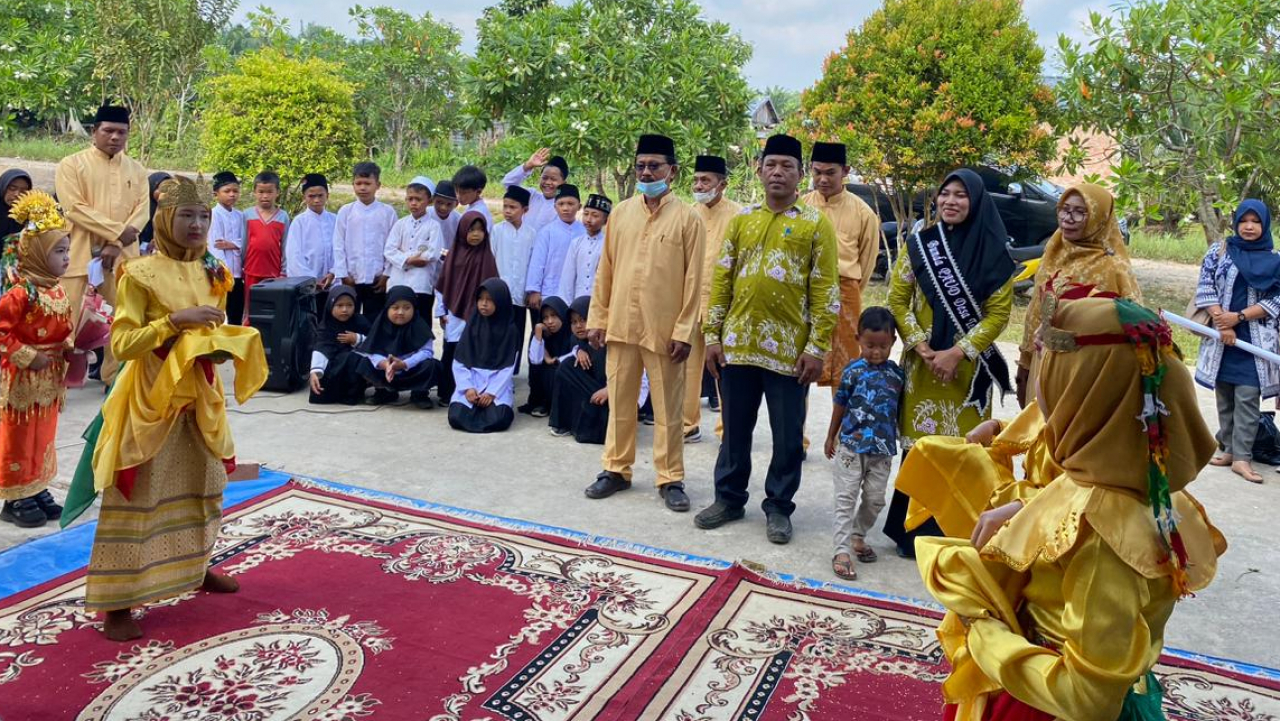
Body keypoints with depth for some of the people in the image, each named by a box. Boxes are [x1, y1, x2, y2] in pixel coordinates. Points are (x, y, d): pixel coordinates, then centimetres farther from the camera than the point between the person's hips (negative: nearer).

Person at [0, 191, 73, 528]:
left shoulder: (57, 291, 6)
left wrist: (70, 349, 0)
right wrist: (27, 357, -21)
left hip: (49, 378, 8)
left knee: (43, 438, 16)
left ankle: (37, 489, 29)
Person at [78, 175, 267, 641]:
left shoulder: (212, 274, 6)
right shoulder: (140, 274, -13)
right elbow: (121, 344, -18)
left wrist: (225, 345, -7)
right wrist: (175, 320, -26)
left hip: (200, 396, 7)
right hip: (152, 398, -6)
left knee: (202, 484, 19)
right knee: (138, 497, -2)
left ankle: (195, 567, 39)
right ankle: (117, 602, 7)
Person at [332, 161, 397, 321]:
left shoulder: (388, 212, -1)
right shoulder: (345, 211, 1)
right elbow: (338, 246, 2)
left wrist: (387, 274, -3)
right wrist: (343, 275, -3)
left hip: (376, 279, -1)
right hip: (351, 278, 1)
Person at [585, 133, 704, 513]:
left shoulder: (687, 219, -4)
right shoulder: (620, 213, 7)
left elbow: (693, 280, -6)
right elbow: (605, 270, 10)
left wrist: (684, 331, -10)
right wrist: (597, 318, 7)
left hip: (664, 329, -3)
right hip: (621, 324, 4)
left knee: (668, 408, 6)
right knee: (620, 402, 13)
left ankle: (671, 479, 18)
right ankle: (616, 469, 26)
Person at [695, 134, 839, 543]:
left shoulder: (816, 224, 0)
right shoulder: (741, 220, 9)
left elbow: (825, 291, -3)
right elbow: (721, 280, 9)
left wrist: (817, 347, -9)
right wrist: (712, 335, 3)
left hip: (788, 348, -3)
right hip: (738, 344, 3)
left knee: (788, 435, 6)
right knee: (735, 428, 12)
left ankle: (779, 507, 21)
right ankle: (729, 498, 27)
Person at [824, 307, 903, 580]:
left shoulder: (897, 374, 1)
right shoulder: (853, 370, -7)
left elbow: (899, 409, 10)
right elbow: (840, 405, 3)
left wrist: (901, 441, 14)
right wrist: (831, 438, 10)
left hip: (882, 451, 3)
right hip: (851, 446, -3)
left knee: (875, 499, 11)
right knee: (846, 499, -2)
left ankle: (857, 535, 33)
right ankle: (842, 551, -1)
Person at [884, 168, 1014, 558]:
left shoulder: (993, 254, -2)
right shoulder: (918, 245, 3)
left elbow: (998, 313, -4)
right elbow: (897, 300, 1)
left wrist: (958, 352, -14)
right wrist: (922, 347, -10)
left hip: (969, 367, -1)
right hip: (922, 363, 1)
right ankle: (915, 530, 16)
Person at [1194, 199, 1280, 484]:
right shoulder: (1219, 250, 5)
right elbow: (1205, 287, -1)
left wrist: (1238, 317, -13)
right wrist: (1221, 322, -11)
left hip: (1255, 339, -1)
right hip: (1221, 335, 1)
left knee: (1248, 397, -6)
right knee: (1224, 395, 8)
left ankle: (1242, 457, -5)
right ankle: (1228, 448, 18)